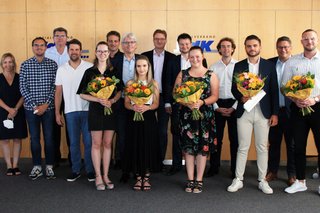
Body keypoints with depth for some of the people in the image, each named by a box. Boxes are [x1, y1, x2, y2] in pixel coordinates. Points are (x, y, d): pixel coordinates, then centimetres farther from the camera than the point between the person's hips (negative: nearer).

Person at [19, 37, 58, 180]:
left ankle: (49, 167, 16)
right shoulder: (25, 65, 2)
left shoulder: (52, 64, 1)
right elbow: (22, 87, -2)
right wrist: (34, 105, -10)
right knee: (34, 137, 8)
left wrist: (46, 104, -11)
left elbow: (55, 87, -2)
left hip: (48, 108, 0)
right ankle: (37, 167, 19)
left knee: (49, 137, 4)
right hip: (31, 108, 1)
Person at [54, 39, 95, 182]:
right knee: (74, 142, 9)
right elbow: (58, 93, 9)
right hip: (70, 111, 2)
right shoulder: (61, 69, 7)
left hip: (87, 110, -2)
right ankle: (75, 170, 19)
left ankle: (90, 170, 14)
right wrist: (57, 113, 5)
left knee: (88, 142, 2)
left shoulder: (90, 67, -1)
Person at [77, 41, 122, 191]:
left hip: (111, 110, 2)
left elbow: (119, 92, 8)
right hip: (95, 111, -2)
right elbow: (82, 94, -1)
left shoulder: (114, 72, 7)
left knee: (107, 143, 7)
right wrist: (99, 100, -16)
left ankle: (106, 176, 16)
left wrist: (112, 101, -12)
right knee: (96, 144, 1)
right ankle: (98, 177, 10)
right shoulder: (89, 72, 1)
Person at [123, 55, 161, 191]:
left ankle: (146, 178, 12)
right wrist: (133, 107, -18)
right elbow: (126, 103, 4)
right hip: (134, 118, 0)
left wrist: (146, 107, -18)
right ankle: (138, 178, 12)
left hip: (149, 119, 0)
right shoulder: (130, 83, 6)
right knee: (135, 147, 0)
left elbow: (156, 104, 2)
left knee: (148, 147, 0)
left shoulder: (154, 84, 6)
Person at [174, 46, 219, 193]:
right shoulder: (182, 74, 8)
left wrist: (202, 102, -18)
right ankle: (190, 180, 13)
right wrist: (187, 103, -15)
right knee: (188, 146, 2)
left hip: (205, 115, -1)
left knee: (203, 147, 0)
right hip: (186, 114, 1)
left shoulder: (211, 75, 4)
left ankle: (199, 180, 10)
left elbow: (215, 96, 0)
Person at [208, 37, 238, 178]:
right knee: (216, 138, 6)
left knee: (234, 138, 4)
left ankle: (235, 169, 14)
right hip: (217, 105, 1)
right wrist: (217, 107, -4)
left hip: (234, 104, -1)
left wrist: (234, 107, -7)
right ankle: (214, 167, 18)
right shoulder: (213, 67, 5)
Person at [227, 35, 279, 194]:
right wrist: (241, 97, -16)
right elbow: (234, 88, 6)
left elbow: (274, 90, 3)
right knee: (243, 147, 5)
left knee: (262, 147, 6)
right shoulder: (238, 66, 6)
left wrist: (275, 113, -2)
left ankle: (262, 181, 17)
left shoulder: (269, 66, 4)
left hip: (263, 112, 0)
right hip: (244, 112, 0)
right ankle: (238, 180, 14)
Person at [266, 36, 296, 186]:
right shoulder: (269, 63, 5)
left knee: (291, 143, 9)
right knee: (273, 142, 12)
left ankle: (292, 174, 21)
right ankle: (272, 171, 25)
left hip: (290, 110, -2)